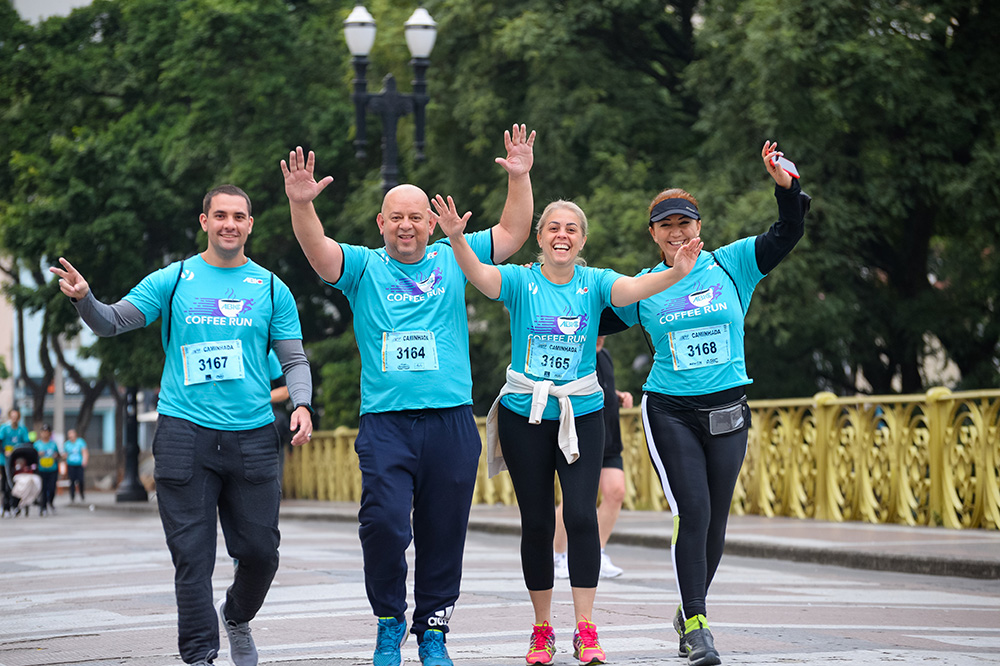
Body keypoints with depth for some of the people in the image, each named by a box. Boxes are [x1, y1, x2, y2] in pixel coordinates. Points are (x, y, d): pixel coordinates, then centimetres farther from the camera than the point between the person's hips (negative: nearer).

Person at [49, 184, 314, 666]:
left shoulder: (270, 288, 10)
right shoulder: (173, 280, 6)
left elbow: (294, 359, 11)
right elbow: (112, 323, 4)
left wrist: (301, 404, -7)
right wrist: (84, 298, -17)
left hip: (252, 437, 2)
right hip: (184, 432, -2)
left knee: (260, 551, 4)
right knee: (193, 555, -5)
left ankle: (237, 617, 33)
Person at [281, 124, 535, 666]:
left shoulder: (452, 261, 12)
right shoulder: (363, 266, 8)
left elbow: (512, 233, 9)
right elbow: (318, 251, -9)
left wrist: (519, 178, -5)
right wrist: (301, 204, -27)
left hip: (451, 421, 2)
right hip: (386, 422, -2)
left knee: (443, 534, 5)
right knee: (384, 522, -17)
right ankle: (389, 621, 3)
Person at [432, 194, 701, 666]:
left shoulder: (594, 283, 0)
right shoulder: (521, 281, -3)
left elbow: (633, 288, -19)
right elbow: (481, 277, -23)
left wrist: (676, 273, -40)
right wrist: (457, 241, -44)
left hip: (582, 415, 0)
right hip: (524, 415, 0)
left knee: (582, 516, -11)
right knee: (537, 522, 5)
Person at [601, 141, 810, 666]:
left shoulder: (731, 264, 3)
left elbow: (787, 233, -3)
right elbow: (596, 321, 16)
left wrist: (786, 186, -19)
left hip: (727, 410, 1)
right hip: (669, 411, -1)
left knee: (715, 519, 7)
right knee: (692, 511, -14)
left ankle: (690, 612, 25)